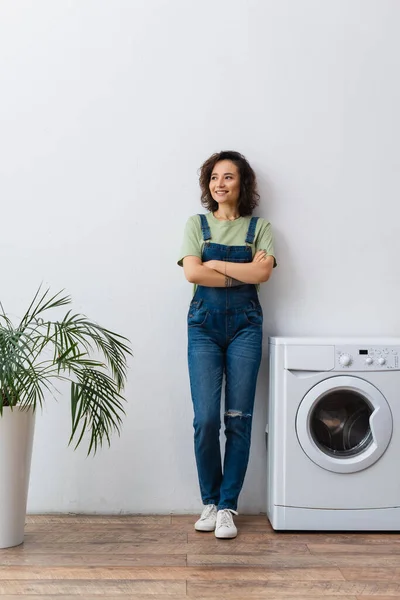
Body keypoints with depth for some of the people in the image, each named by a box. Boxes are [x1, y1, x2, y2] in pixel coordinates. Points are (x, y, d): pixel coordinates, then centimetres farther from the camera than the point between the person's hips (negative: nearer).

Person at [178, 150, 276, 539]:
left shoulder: (259, 227, 9)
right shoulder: (197, 224, 9)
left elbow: (263, 273, -8)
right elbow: (192, 273, -7)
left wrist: (216, 264, -8)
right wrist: (244, 273, -8)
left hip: (244, 324, 0)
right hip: (204, 322, 0)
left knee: (238, 418, 0)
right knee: (206, 418, -5)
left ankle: (227, 506, 11)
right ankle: (210, 501, 14)